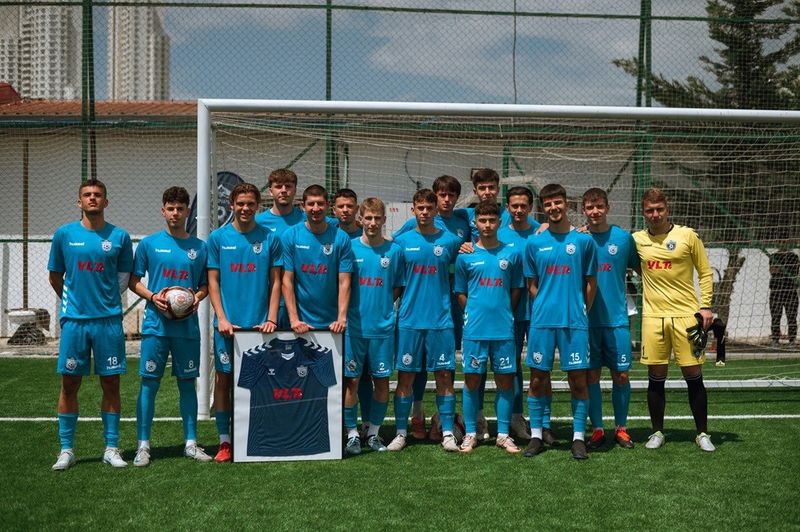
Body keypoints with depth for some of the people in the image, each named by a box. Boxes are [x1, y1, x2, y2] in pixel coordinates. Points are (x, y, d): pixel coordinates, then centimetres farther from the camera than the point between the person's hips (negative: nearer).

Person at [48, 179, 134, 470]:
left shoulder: (119, 236, 2)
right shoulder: (64, 234, 3)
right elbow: (55, 277, 13)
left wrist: (106, 300, 6)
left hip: (109, 320, 0)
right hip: (74, 320, 0)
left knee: (111, 384, 4)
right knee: (69, 384, 3)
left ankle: (112, 449, 13)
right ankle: (66, 449, 14)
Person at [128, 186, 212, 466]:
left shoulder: (199, 247, 7)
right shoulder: (149, 243, 2)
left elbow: (206, 284, 13)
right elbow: (133, 281, 6)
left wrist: (197, 297, -7)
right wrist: (152, 297, -11)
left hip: (188, 326, 2)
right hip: (155, 325, -2)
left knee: (187, 382, 9)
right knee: (149, 383, 0)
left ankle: (191, 443, 18)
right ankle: (143, 445, 8)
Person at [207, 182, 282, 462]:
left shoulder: (269, 238, 4)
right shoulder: (218, 238, 3)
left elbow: (275, 281, 5)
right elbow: (213, 281, 3)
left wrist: (271, 318, -5)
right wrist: (222, 318, -7)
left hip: (260, 324, 0)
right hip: (228, 324, 0)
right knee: (223, 379, 3)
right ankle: (224, 441, 11)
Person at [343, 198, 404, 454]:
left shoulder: (394, 250, 3)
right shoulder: (350, 247, 1)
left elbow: (398, 287, 10)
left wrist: (382, 307, 1)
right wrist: (345, 314, -2)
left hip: (383, 327, 1)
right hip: (354, 325, -1)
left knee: (382, 380, 6)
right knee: (352, 380, 1)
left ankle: (374, 432, 20)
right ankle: (352, 434, 12)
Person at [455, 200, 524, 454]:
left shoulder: (512, 254, 5)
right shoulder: (465, 256, 3)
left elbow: (516, 290, 11)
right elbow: (461, 294, 9)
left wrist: (503, 314, 4)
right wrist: (475, 314, 1)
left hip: (504, 328, 1)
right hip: (474, 329, -1)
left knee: (505, 380, 5)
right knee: (472, 380, 3)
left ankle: (503, 434, 16)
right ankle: (470, 434, 14)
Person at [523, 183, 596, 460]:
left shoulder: (583, 240, 3)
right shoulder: (534, 242, 6)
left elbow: (591, 282, 8)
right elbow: (532, 284, 11)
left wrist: (581, 311, 6)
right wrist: (546, 306, 4)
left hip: (575, 321, -1)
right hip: (542, 321, 1)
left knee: (578, 378, 1)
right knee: (538, 377, 4)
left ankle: (578, 437, 10)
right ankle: (536, 435, 14)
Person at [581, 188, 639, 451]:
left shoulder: (623, 237, 3)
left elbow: (639, 267, 13)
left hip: (617, 319, 0)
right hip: (587, 319, 0)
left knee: (621, 375, 3)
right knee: (591, 375, 4)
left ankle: (621, 428, 18)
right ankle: (597, 429, 15)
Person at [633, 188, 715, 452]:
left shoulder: (687, 235, 1)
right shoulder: (637, 239, 6)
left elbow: (705, 272, 5)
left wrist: (706, 306, -3)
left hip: (686, 315, -2)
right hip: (653, 316, 2)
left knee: (693, 376, 2)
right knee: (656, 377, 5)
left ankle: (703, 433, 15)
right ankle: (657, 432, 18)